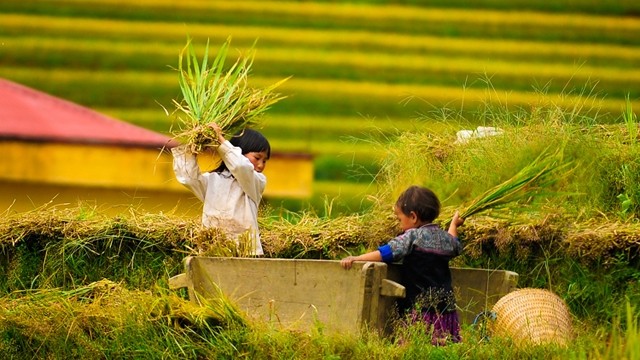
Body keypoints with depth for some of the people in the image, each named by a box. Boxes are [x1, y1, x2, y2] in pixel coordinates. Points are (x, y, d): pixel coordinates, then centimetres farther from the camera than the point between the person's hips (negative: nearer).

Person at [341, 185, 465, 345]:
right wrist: (454, 225, 57)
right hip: (446, 307, 7)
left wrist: (355, 258, -15)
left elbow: (386, 252, -15)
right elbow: (455, 247, 38)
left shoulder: (413, 237, -7)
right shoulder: (445, 238, 14)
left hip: (420, 308, -7)